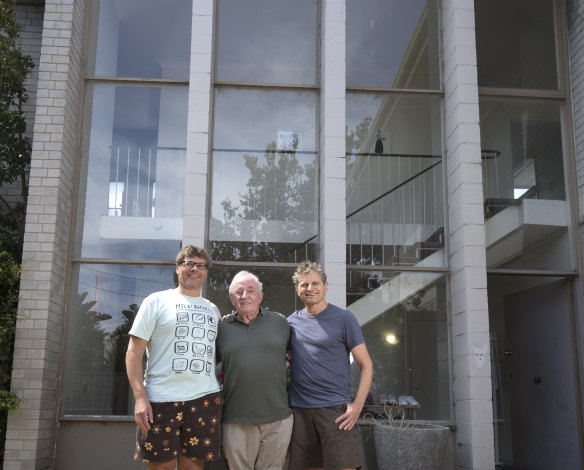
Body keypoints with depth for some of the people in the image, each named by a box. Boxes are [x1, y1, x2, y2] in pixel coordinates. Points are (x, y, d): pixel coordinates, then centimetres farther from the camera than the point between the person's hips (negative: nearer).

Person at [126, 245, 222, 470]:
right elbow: (134, 352, -2)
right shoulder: (157, 301, 4)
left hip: (205, 400, 4)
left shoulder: (213, 309, 18)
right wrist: (140, 398, -11)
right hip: (161, 401, -3)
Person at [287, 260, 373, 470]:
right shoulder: (292, 321, 10)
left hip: (335, 410, -3)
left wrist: (357, 405, -12)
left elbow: (366, 365, -2)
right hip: (299, 410, 4)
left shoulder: (344, 318, -1)